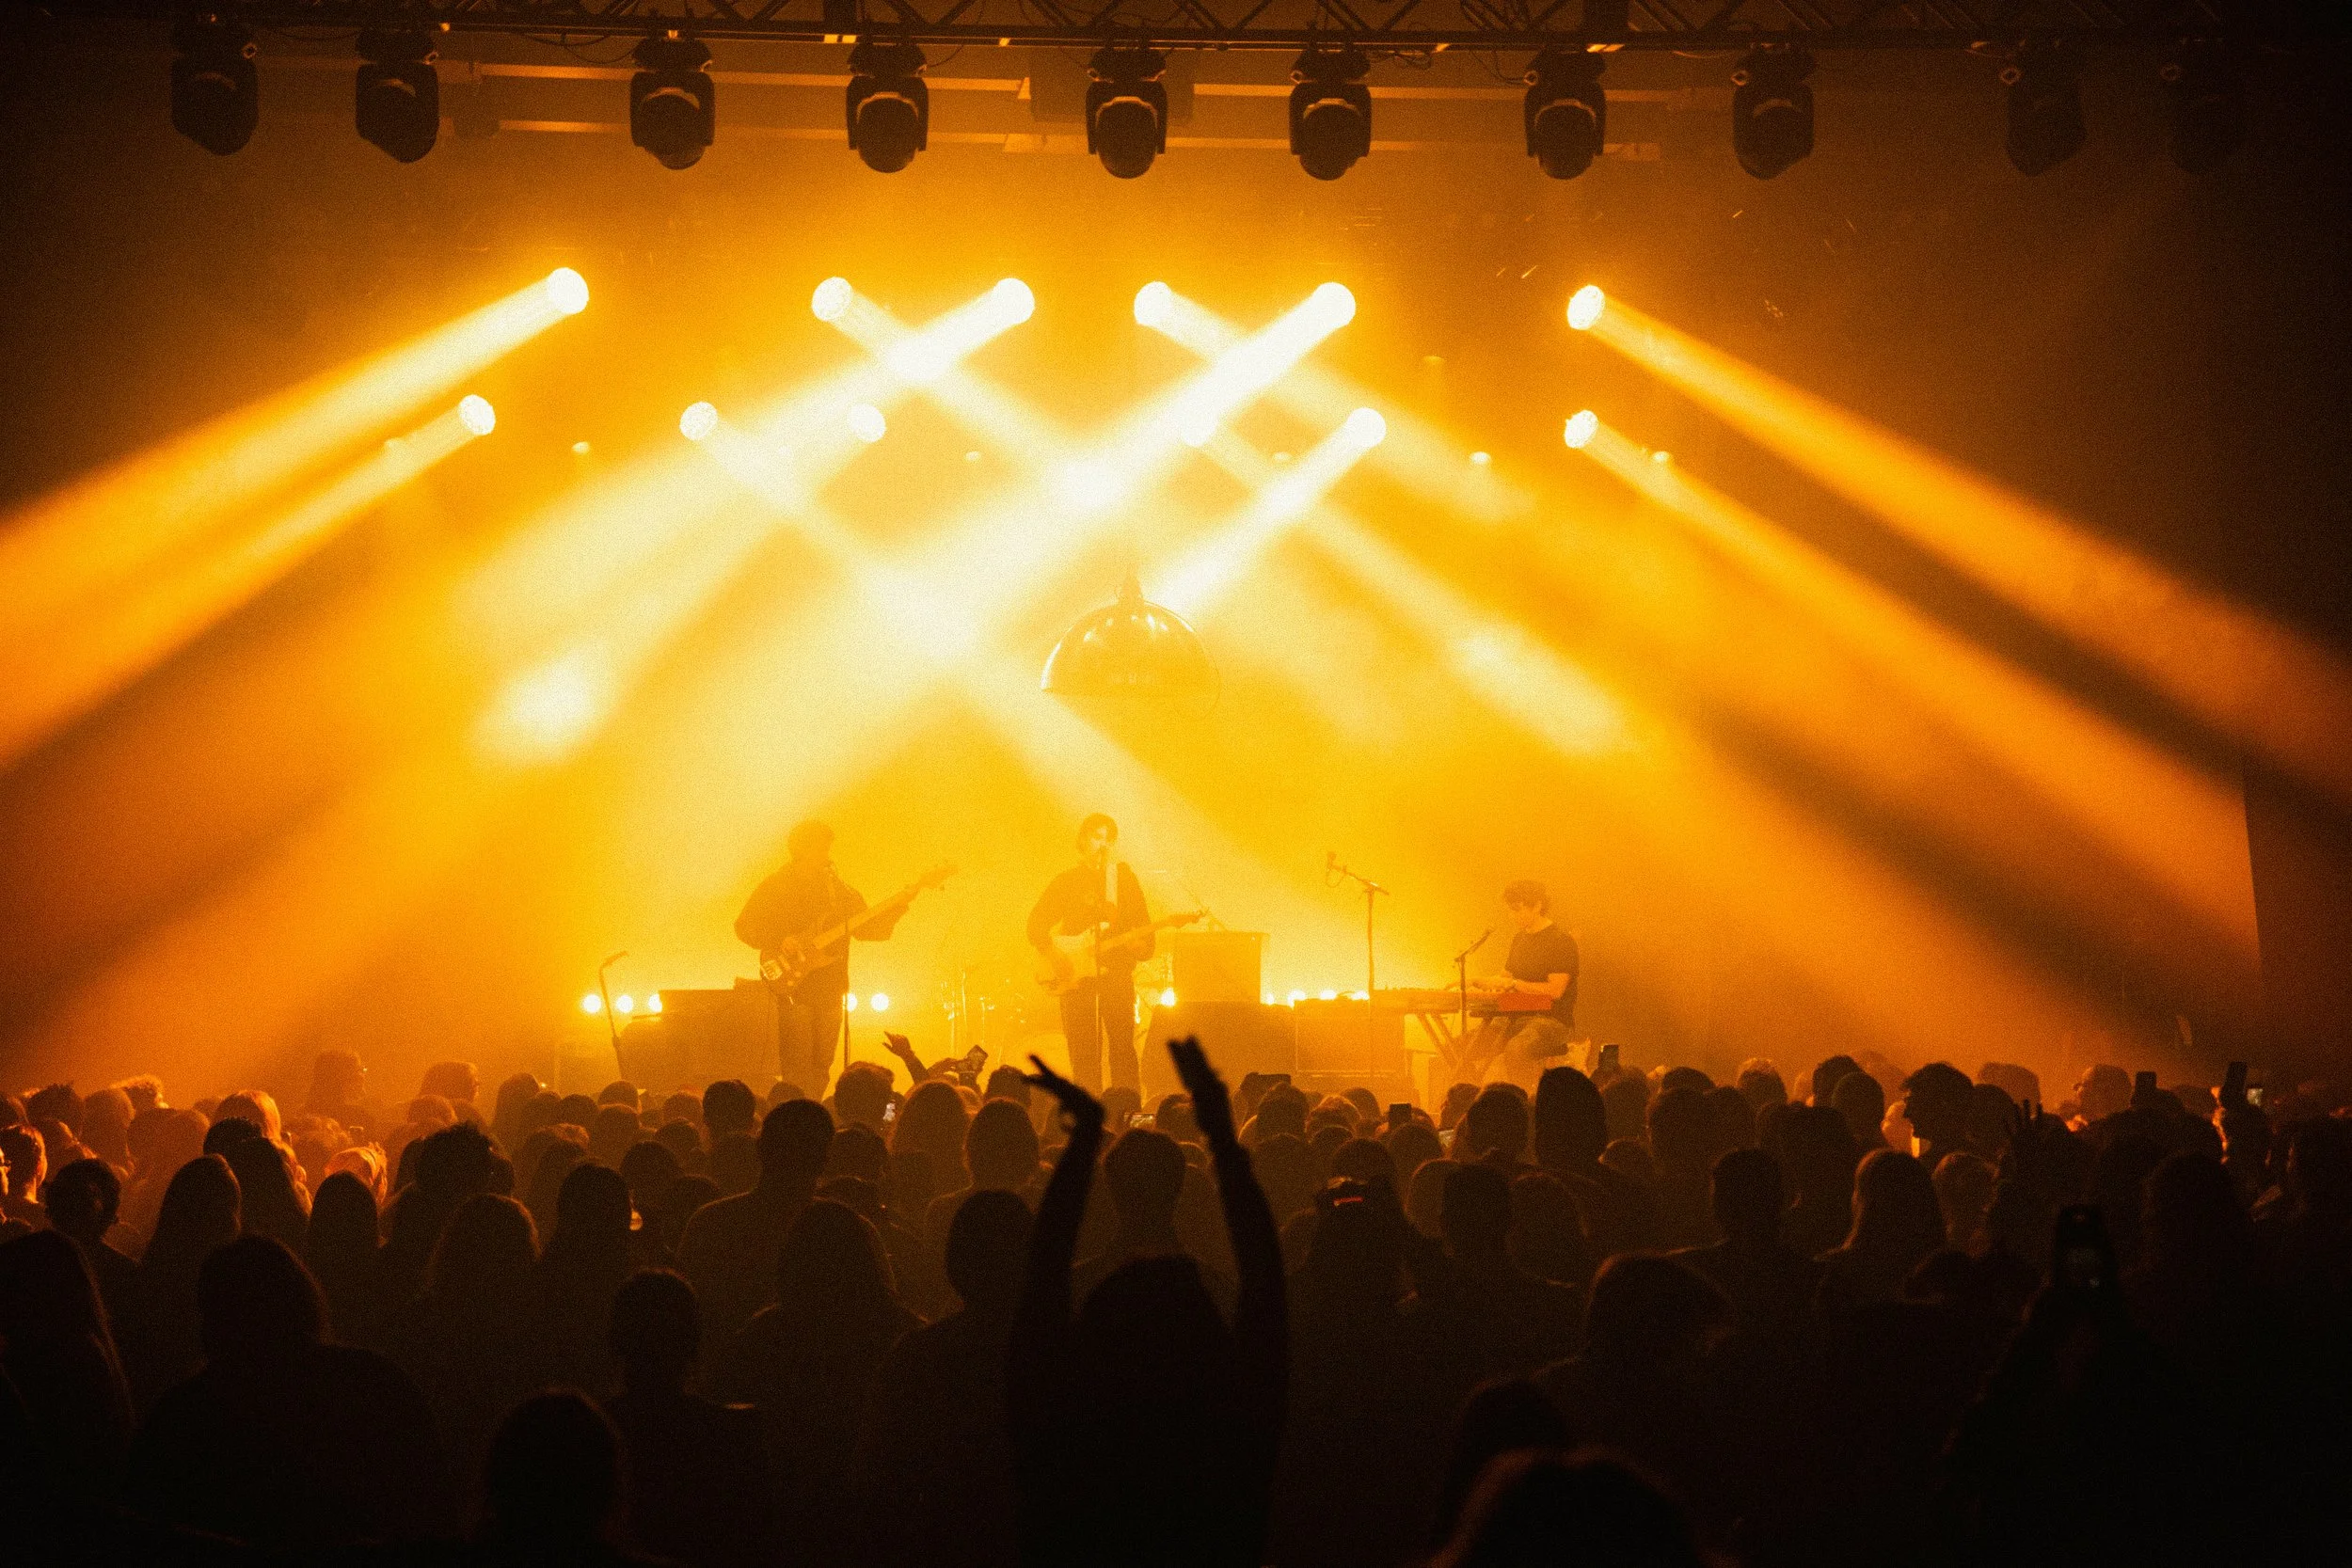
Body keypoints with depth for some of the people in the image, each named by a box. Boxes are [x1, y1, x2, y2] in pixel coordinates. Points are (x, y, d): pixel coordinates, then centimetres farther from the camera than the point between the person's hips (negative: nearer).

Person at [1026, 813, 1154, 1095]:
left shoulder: (1123, 876, 11)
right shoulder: (1067, 881, 11)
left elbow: (1142, 923, 6)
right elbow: (1036, 923, 9)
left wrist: (1143, 945, -15)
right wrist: (1051, 952, -7)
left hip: (1116, 969, -1)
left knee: (1123, 1047, -10)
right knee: (1084, 1055, -2)